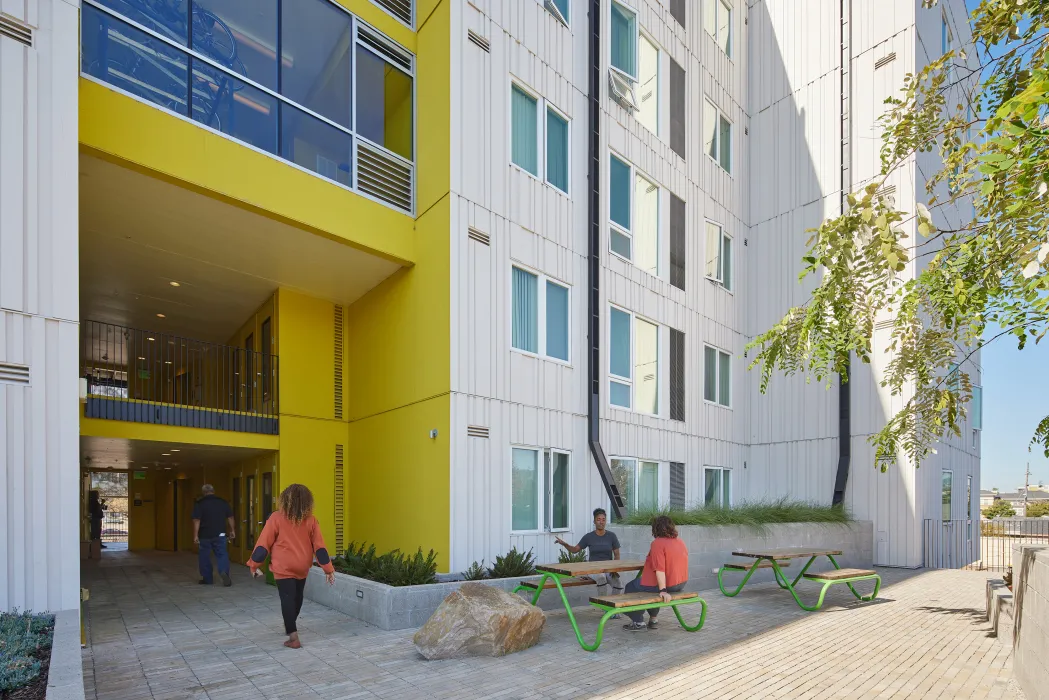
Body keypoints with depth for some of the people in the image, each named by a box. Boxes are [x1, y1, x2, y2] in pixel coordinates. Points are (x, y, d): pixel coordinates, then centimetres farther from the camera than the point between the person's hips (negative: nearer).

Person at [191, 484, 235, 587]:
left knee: (204, 557, 12)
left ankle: (207, 579, 19)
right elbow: (230, 517, 6)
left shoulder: (199, 503, -5)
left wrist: (195, 535, -11)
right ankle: (224, 571, -21)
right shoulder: (223, 502, 4)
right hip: (220, 535, 2)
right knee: (222, 554, 4)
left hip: (204, 535, -1)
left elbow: (196, 520, -12)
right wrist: (232, 530, 14)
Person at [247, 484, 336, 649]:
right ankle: (289, 625, 42)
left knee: (287, 598, -1)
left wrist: (254, 564, 1)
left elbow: (264, 543, -9)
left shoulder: (277, 518, -11)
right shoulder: (310, 520, -5)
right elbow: (319, 546, -5)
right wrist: (328, 568, -1)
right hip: (302, 567, 4)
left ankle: (293, 637, -7)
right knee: (297, 596, 22)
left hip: (283, 567, -4)